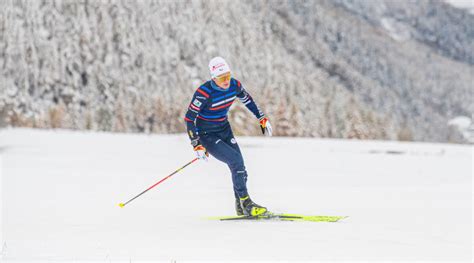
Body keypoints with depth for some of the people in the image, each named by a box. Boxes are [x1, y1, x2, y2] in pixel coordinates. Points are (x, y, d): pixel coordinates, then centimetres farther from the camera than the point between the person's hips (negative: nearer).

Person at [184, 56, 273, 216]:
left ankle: (241, 207, 17)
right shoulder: (204, 92, -27)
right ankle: (246, 203, -14)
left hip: (225, 130, 6)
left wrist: (262, 119, 15)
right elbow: (189, 118, -22)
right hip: (207, 135, -6)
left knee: (239, 168, 0)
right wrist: (196, 145, -25)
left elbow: (247, 100, 12)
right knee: (236, 161, -21)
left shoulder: (235, 85, -10)